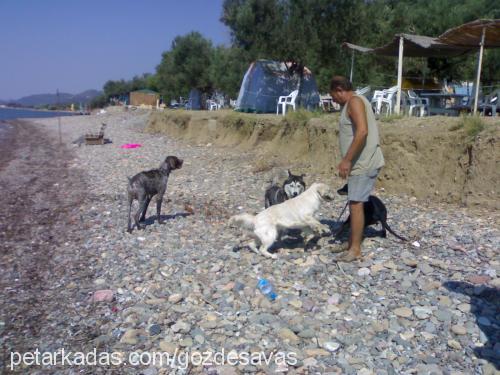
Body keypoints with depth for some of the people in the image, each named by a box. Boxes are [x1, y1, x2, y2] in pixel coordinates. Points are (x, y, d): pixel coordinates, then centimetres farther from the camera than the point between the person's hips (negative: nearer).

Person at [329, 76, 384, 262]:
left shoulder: (354, 101, -11)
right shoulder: (352, 104, 20)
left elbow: (362, 131, -25)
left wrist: (347, 160, -25)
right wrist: (347, 161, 21)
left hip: (364, 163, -10)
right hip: (361, 163, 10)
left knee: (356, 203, -8)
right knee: (354, 203, 13)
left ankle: (355, 249, -1)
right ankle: (352, 243, 22)